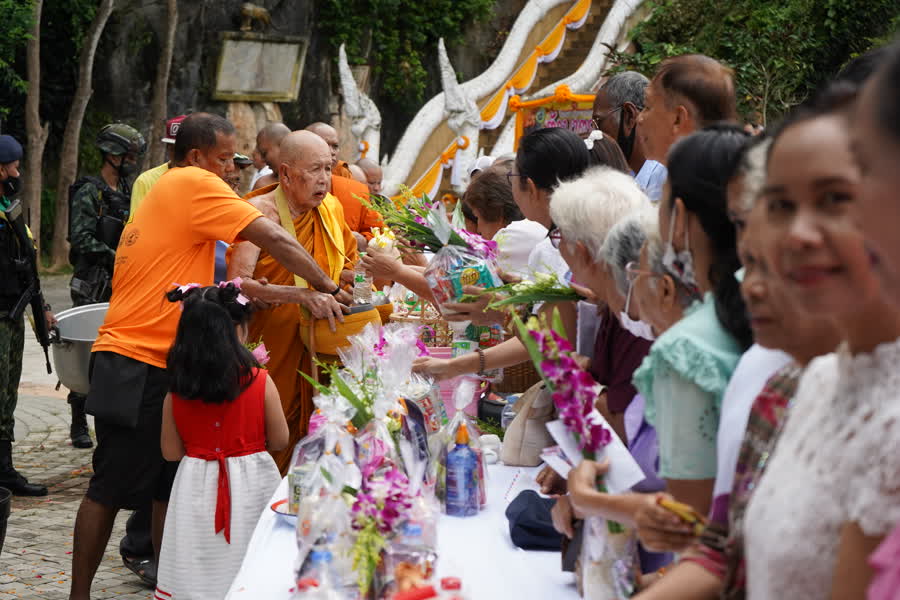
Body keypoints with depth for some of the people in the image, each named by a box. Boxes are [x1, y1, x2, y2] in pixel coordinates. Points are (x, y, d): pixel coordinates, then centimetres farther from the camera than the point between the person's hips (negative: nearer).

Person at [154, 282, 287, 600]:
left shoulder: (175, 393, -5)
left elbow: (171, 452, 1)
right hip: (250, 483, -2)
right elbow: (279, 440, -3)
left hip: (197, 487, 2)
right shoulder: (260, 383, -11)